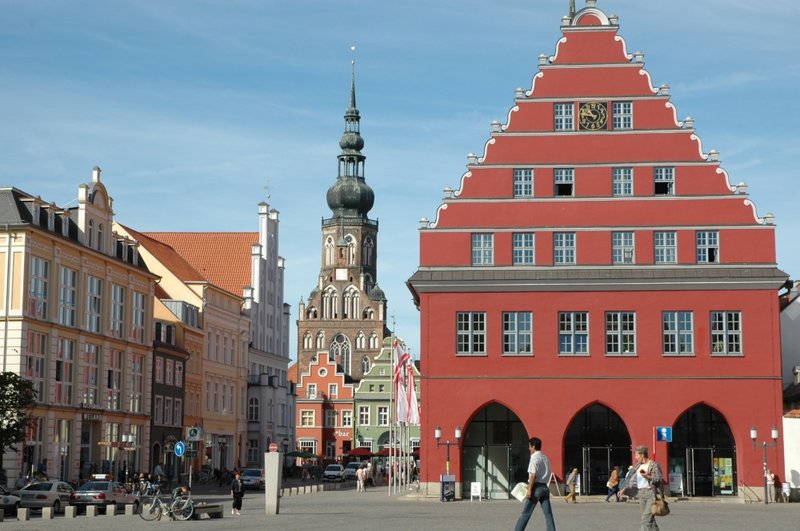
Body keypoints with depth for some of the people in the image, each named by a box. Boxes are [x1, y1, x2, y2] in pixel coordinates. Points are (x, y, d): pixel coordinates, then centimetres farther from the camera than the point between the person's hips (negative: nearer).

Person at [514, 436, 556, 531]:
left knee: (526, 513, -2)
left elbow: (533, 474, -18)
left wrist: (529, 489, -18)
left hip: (536, 487, -7)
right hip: (545, 486, 7)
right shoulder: (545, 458, 14)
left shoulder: (534, 457, -10)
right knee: (548, 513, 3)